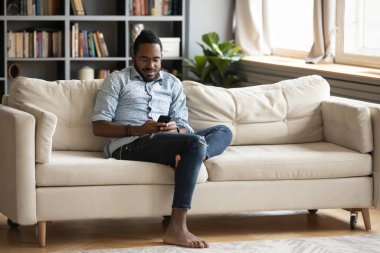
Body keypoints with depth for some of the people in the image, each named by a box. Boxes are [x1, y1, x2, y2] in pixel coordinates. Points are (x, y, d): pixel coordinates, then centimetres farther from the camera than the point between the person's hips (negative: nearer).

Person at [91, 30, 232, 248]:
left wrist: (175, 129, -13)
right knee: (196, 142, -31)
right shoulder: (117, 79, 9)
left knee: (223, 132, -8)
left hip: (165, 142, 6)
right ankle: (177, 228, -38)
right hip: (128, 145, -6)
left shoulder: (173, 83, 22)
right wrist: (137, 130, -16)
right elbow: (99, 126, 0)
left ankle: (184, 158, -39)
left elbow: (184, 126, 13)